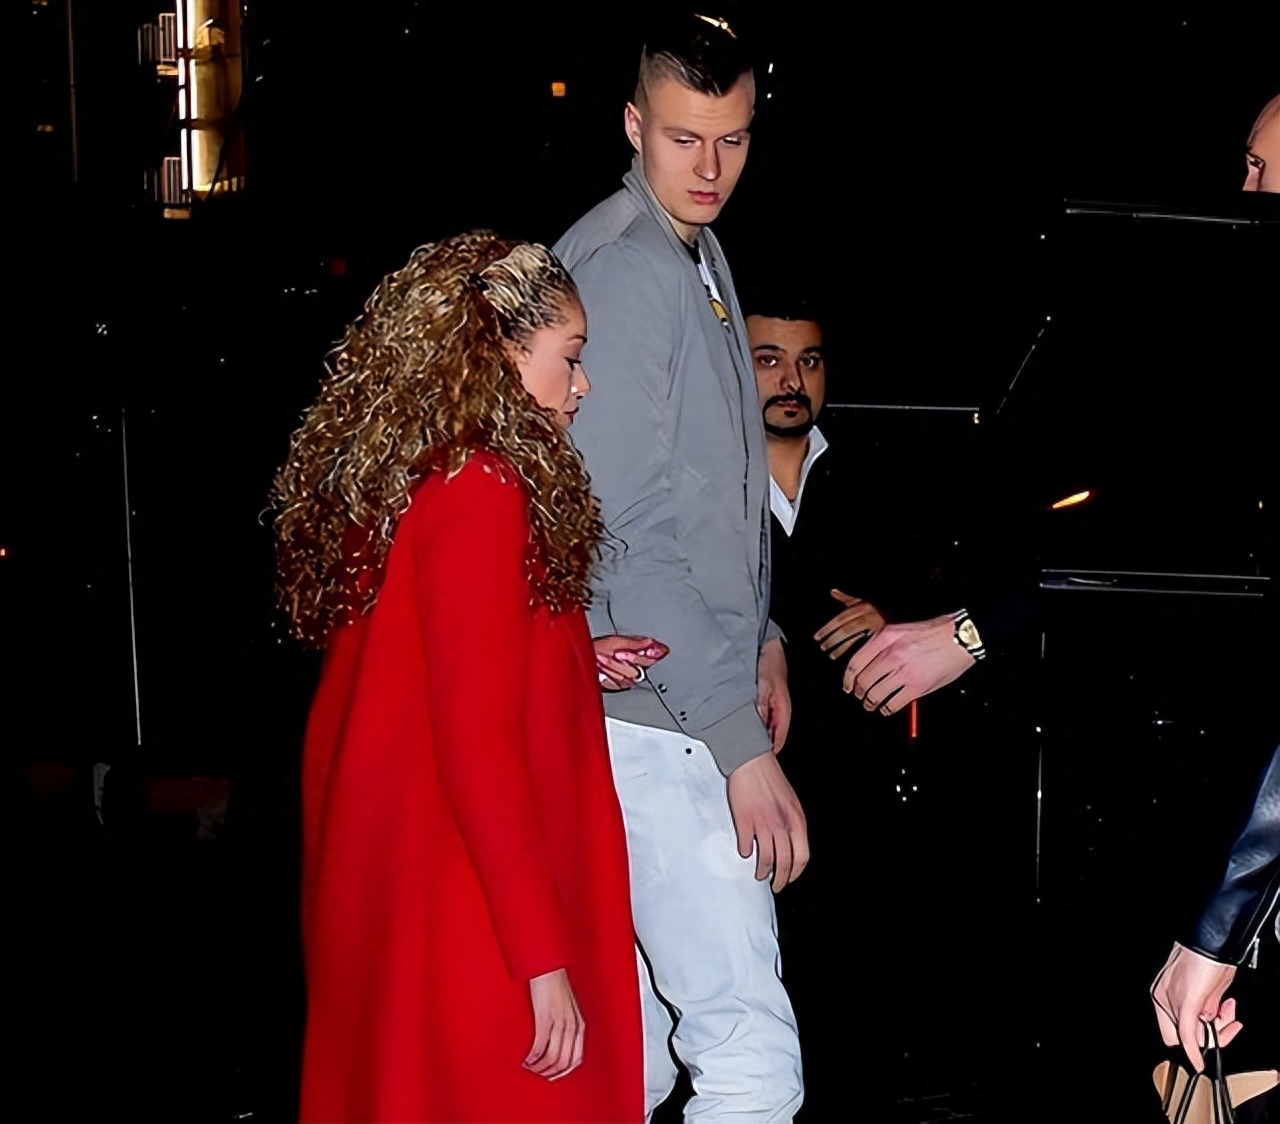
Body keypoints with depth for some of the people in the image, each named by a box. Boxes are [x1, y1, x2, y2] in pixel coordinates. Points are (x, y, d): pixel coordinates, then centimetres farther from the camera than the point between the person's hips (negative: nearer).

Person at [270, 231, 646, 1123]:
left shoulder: (392, 476, 8)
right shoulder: (479, 486, -18)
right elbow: (478, 741, -22)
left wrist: (573, 665, 13)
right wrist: (544, 958, -20)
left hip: (381, 877, 9)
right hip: (467, 914, -9)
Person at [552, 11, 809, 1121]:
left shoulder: (701, 256, 16)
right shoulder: (619, 270, -15)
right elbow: (624, 537, -20)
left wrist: (760, 635, 19)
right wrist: (739, 742, -21)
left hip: (682, 701, 10)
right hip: (655, 717, -10)